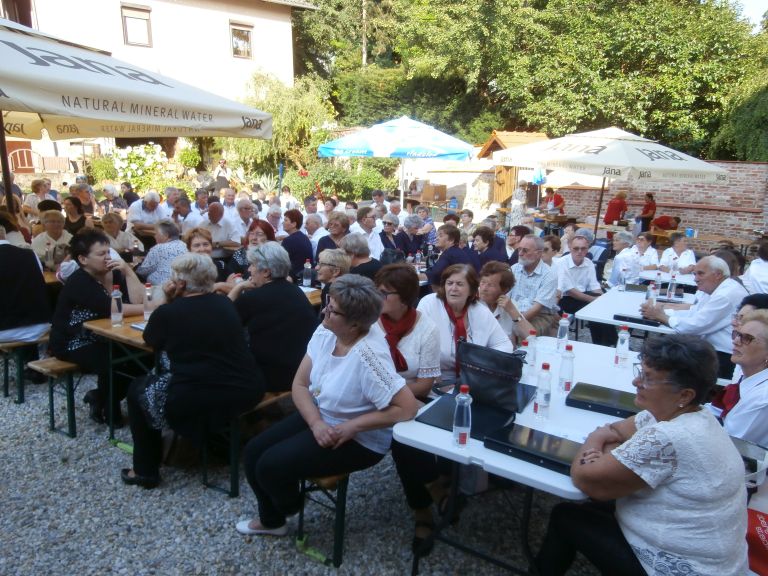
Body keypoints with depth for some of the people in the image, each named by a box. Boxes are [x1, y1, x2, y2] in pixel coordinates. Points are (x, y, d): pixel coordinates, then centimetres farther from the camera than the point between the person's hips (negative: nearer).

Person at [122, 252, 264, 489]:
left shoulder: (168, 312, -6)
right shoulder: (224, 303, 9)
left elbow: (150, 340, 15)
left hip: (195, 404, -6)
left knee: (137, 388, 22)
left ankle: (145, 471, 26)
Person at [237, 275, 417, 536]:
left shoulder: (368, 356, -30)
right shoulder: (325, 333, -8)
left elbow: (408, 408, -30)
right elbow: (300, 384, -3)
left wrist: (352, 427, -26)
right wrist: (316, 422, -21)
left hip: (360, 439, -7)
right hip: (319, 417, 8)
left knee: (270, 466, -12)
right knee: (254, 451, 2)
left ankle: (290, 509, 25)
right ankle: (271, 519, 28)